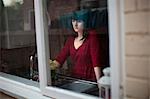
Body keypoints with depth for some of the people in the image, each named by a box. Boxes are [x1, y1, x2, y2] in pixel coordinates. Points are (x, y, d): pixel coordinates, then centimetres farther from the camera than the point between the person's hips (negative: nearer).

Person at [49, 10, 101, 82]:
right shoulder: (70, 40, 9)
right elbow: (60, 58, 3)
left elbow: (96, 63, -16)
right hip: (75, 79, 5)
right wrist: (52, 64, -16)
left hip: (90, 80, -5)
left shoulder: (92, 37, -9)